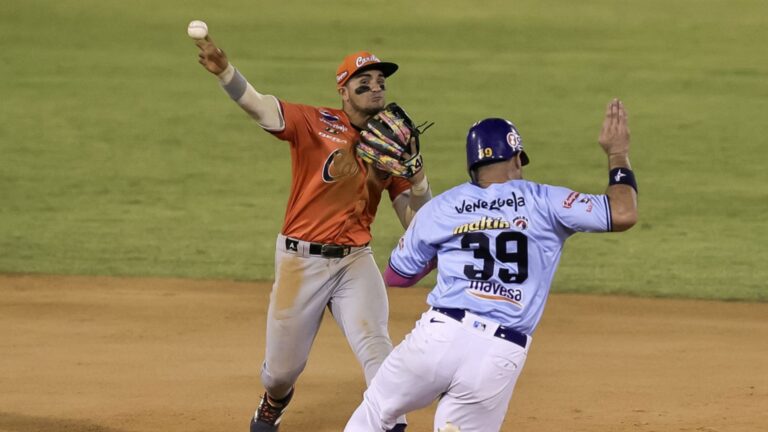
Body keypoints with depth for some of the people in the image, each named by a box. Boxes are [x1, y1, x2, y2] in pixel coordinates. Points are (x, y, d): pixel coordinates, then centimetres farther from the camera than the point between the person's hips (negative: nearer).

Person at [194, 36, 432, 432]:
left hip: (355, 262, 2)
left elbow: (415, 222, 4)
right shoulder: (314, 124, -6)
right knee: (283, 366, 10)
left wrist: (417, 175, -15)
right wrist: (224, 71, -41)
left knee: (374, 345, -19)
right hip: (301, 261, -2)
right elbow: (256, 105, -22)